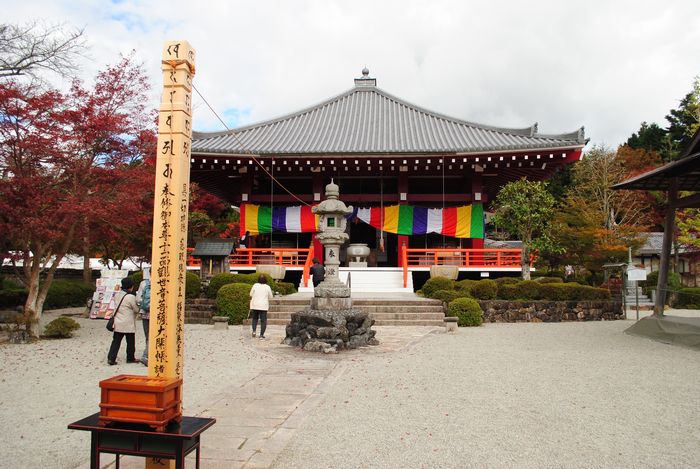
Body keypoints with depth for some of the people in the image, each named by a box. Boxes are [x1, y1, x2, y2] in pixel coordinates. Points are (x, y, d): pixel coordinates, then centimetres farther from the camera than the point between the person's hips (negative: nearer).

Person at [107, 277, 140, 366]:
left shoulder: (116, 295, 4)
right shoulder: (131, 297, -17)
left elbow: (116, 305, 13)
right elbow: (136, 310, -9)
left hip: (118, 324, 6)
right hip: (128, 324, -6)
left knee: (116, 341, 10)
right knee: (130, 342, 9)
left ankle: (111, 358, 2)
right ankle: (130, 358, 20)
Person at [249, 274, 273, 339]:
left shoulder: (255, 286, -1)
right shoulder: (267, 287, -4)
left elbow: (251, 295, 4)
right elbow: (270, 297, 2)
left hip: (255, 305, 2)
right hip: (263, 306, -2)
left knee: (255, 318, 21)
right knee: (263, 320, 4)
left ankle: (254, 331, 5)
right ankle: (261, 334, 2)